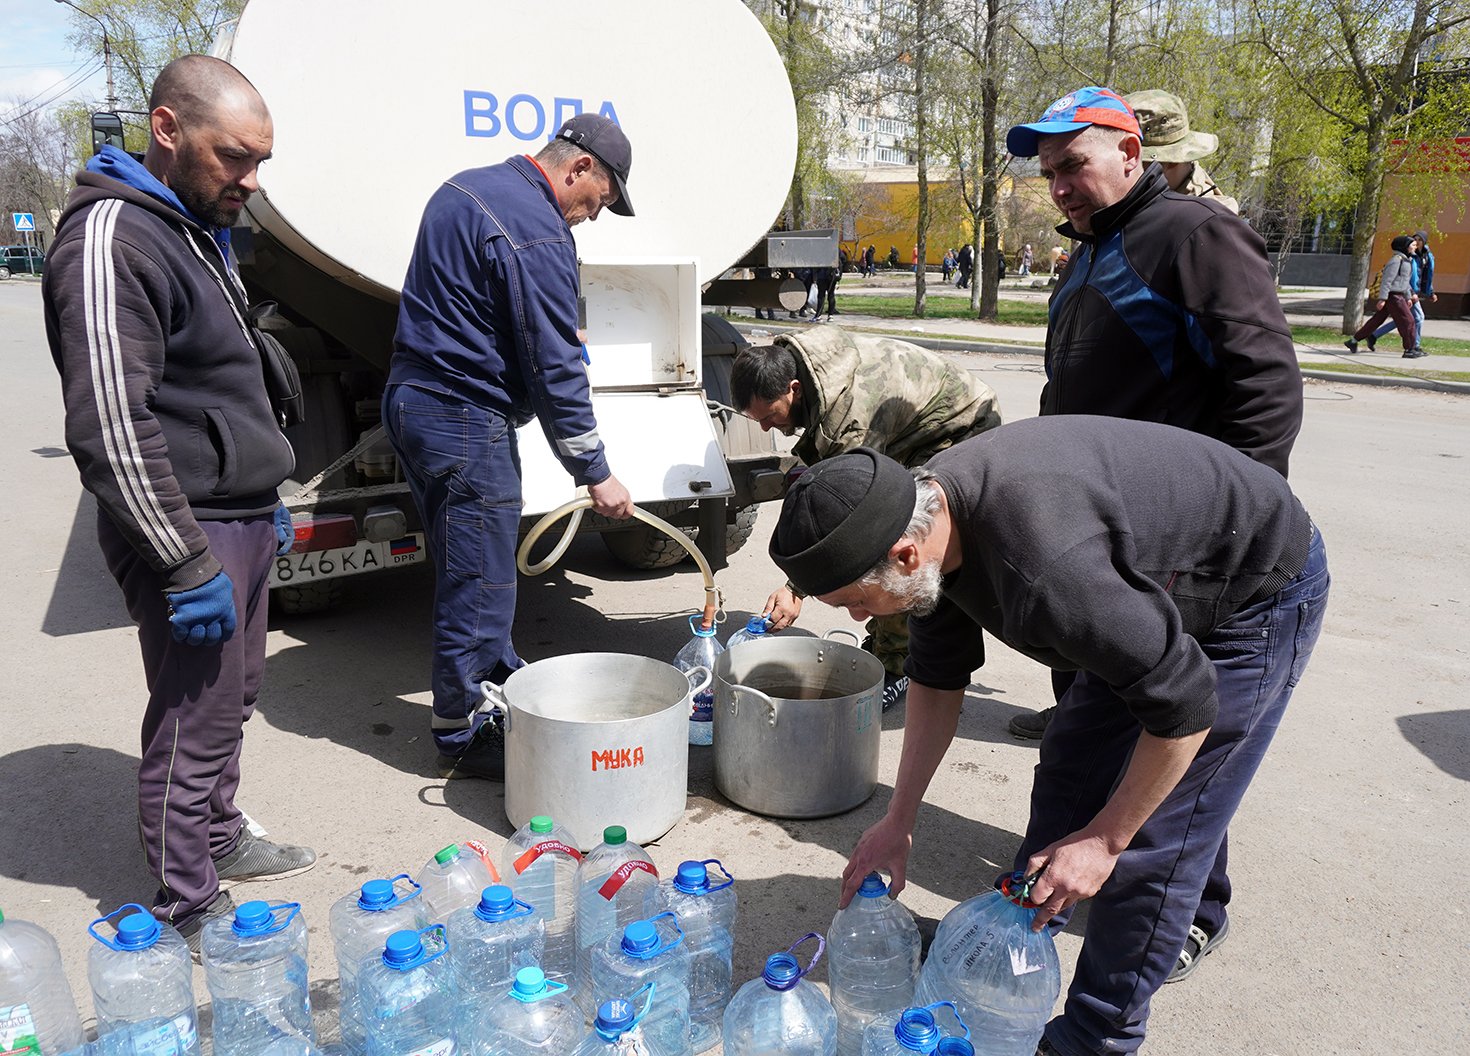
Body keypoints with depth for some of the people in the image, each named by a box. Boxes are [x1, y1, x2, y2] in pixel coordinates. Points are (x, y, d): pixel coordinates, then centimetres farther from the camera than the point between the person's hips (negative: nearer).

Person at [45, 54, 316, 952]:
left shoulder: (199, 230, 15)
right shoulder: (110, 240, -17)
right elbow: (112, 430, -23)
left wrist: (266, 500, 21)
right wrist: (189, 563, -21)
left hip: (241, 519, 9)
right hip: (190, 530, -9)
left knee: (234, 701, 20)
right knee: (195, 724, 1)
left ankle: (219, 838, 39)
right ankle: (189, 910, 17)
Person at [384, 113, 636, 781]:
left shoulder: (464, 190, 13)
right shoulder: (538, 233, -17)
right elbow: (554, 369, -18)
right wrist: (595, 474, -11)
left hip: (409, 396, 10)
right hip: (465, 419, -10)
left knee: (467, 569, 20)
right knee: (478, 583, 0)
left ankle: (502, 683, 35)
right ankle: (464, 736, 12)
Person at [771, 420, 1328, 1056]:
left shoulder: (1042, 571, -43)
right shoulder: (926, 511, -14)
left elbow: (1184, 704, -31)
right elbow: (937, 676, 0)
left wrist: (1104, 840, -18)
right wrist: (898, 821, 3)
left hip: (1260, 595, -8)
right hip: (1153, 588, 8)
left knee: (1153, 841, -6)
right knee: (1069, 769, 14)